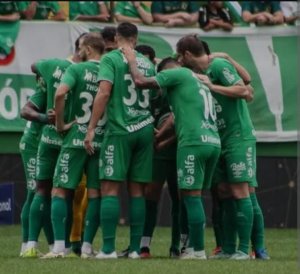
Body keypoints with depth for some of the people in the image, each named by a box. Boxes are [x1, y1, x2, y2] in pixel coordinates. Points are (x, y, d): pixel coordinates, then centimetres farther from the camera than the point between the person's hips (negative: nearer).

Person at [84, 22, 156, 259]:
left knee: (110, 188, -4)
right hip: (145, 130, 5)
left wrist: (91, 128, -12)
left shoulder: (111, 58, -3)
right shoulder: (148, 64, 14)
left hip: (120, 130, -5)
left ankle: (108, 248, -10)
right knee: (137, 190, 8)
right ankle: (135, 248, 6)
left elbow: (104, 92, -13)